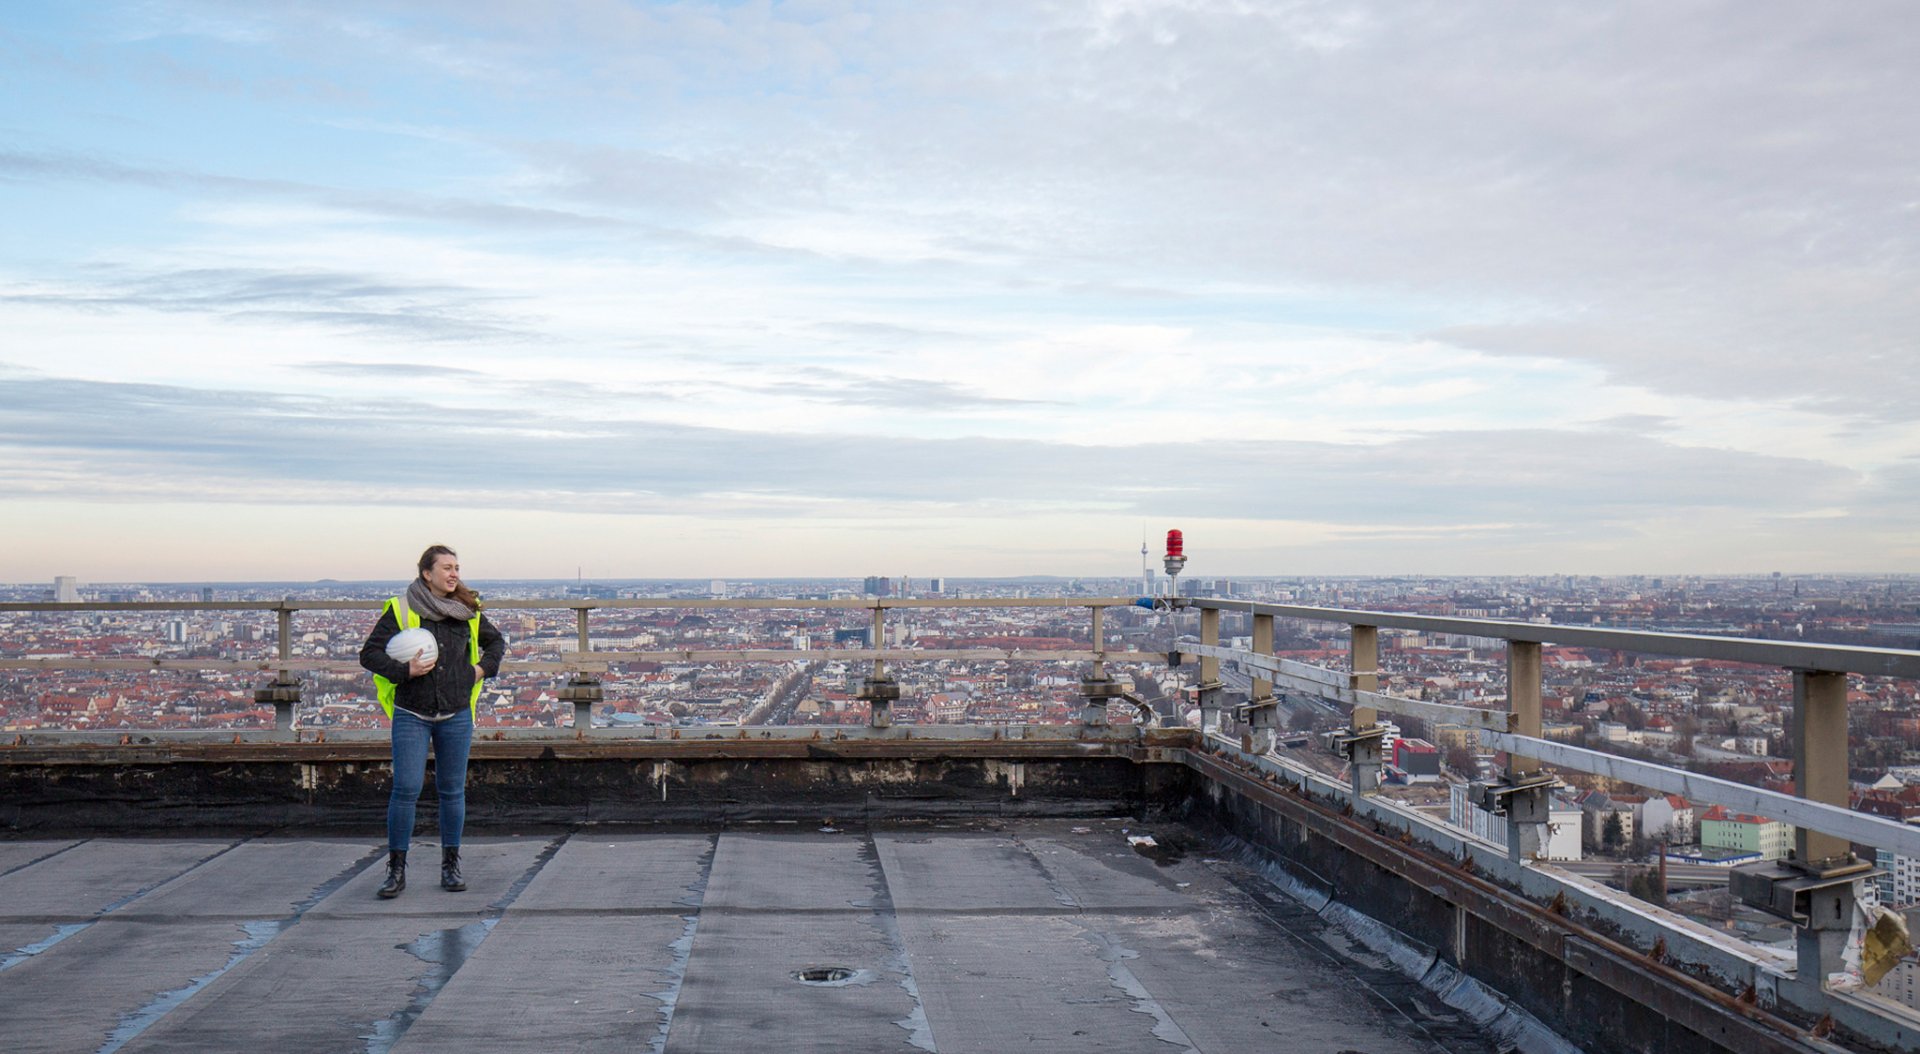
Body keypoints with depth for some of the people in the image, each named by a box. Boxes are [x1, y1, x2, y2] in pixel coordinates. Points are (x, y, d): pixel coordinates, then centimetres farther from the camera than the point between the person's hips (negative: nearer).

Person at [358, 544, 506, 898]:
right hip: (411, 716, -3)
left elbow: (496, 642, 24)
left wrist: (482, 669, 7)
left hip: (456, 716, 3)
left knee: (452, 791, 8)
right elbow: (369, 654, -5)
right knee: (406, 789, -8)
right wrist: (405, 670, -18)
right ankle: (396, 869, 3)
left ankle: (450, 866, 19)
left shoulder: (468, 611, 7)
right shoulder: (400, 609, -4)